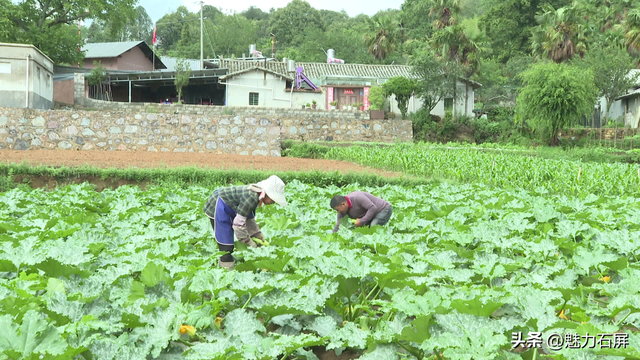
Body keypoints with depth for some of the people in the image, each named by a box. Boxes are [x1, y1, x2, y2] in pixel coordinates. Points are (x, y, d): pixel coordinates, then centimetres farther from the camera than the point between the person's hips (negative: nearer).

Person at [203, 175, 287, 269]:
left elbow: (249, 219, 10)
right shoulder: (251, 198, -32)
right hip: (218, 207, -11)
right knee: (226, 243, -6)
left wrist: (259, 236, 7)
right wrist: (249, 242, -21)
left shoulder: (256, 195, -2)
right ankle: (227, 266, 2)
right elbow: (238, 223, -31)